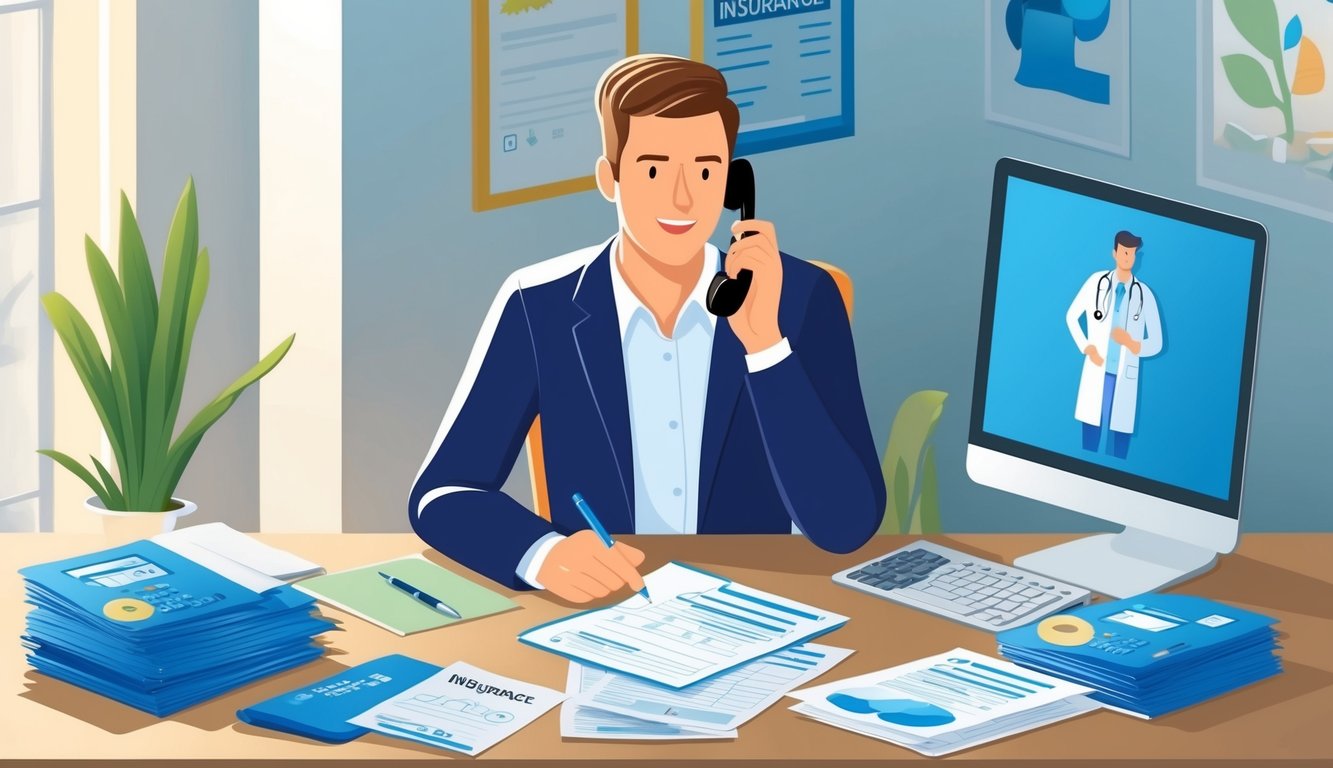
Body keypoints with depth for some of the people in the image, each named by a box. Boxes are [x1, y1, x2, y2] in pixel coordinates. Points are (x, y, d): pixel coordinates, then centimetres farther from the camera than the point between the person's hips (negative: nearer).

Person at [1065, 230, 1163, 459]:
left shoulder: (1145, 295, -1)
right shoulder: (1097, 282, 0)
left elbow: (1156, 343, 4)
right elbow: (1071, 316, 13)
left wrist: (1133, 344, -16)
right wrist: (1086, 347, 0)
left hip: (1125, 378, 0)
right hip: (1096, 373, 0)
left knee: (1119, 448, -1)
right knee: (1089, 441, 2)